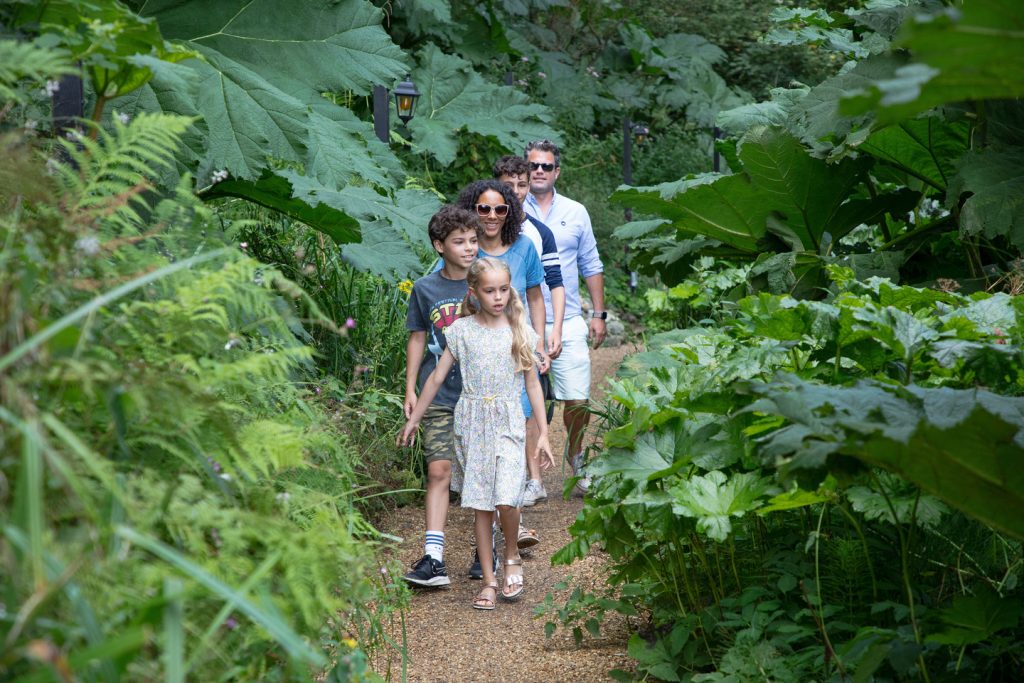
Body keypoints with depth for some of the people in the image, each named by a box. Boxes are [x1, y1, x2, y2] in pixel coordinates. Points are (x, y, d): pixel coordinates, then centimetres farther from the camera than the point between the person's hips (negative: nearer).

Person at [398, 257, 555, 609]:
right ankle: (488, 580, 11)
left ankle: (512, 557, 12)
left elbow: (532, 385, 7)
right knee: (481, 503, 4)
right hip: (472, 420, 1)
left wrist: (543, 434, 5)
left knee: (506, 498, -15)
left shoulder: (520, 332, 3)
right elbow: (437, 377, 9)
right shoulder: (461, 330, 2)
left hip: (508, 421, -1)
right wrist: (413, 419, 12)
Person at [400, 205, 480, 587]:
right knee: (438, 472, -7)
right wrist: (410, 389, 6)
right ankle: (433, 559, -10)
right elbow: (418, 339, 9)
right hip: (440, 397, 0)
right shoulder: (425, 289, 2)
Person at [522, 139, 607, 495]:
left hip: (568, 323, 2)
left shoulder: (575, 212, 11)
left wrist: (599, 313, 10)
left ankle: (576, 456, 23)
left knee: (578, 400, -2)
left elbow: (591, 265, 16)